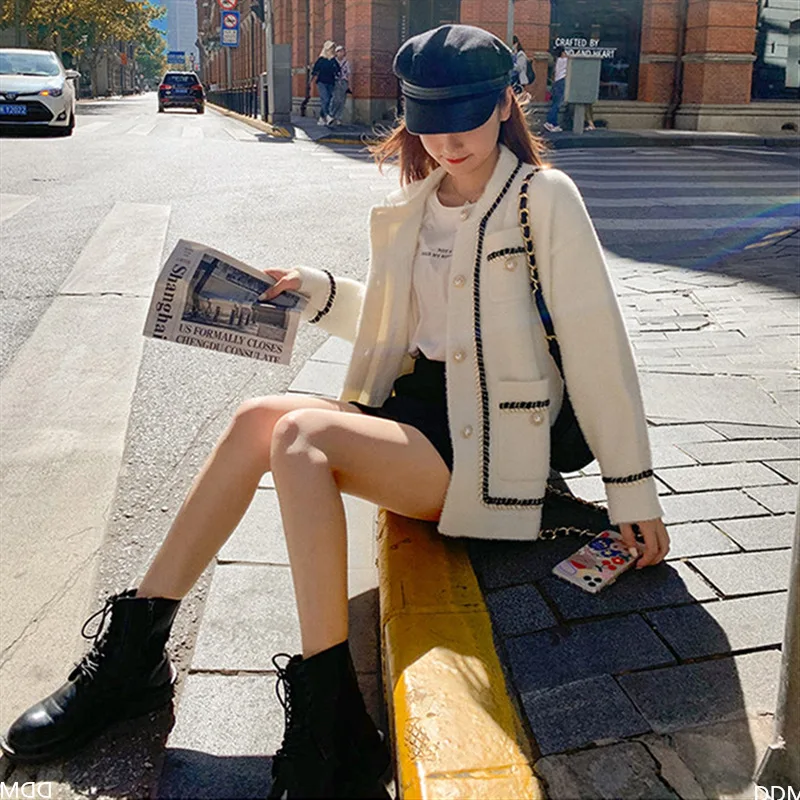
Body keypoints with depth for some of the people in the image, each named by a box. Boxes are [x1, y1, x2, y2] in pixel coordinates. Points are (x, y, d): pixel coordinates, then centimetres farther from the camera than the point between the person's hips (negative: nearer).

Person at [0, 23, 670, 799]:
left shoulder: (544, 198, -6)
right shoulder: (408, 208, 12)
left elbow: (596, 344, -8)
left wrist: (632, 490, -7)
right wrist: (318, 291, 7)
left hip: (485, 450, -6)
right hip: (410, 411, 6)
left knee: (299, 435, -28)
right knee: (259, 420, -18)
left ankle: (330, 728, -24)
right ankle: (134, 649, -8)